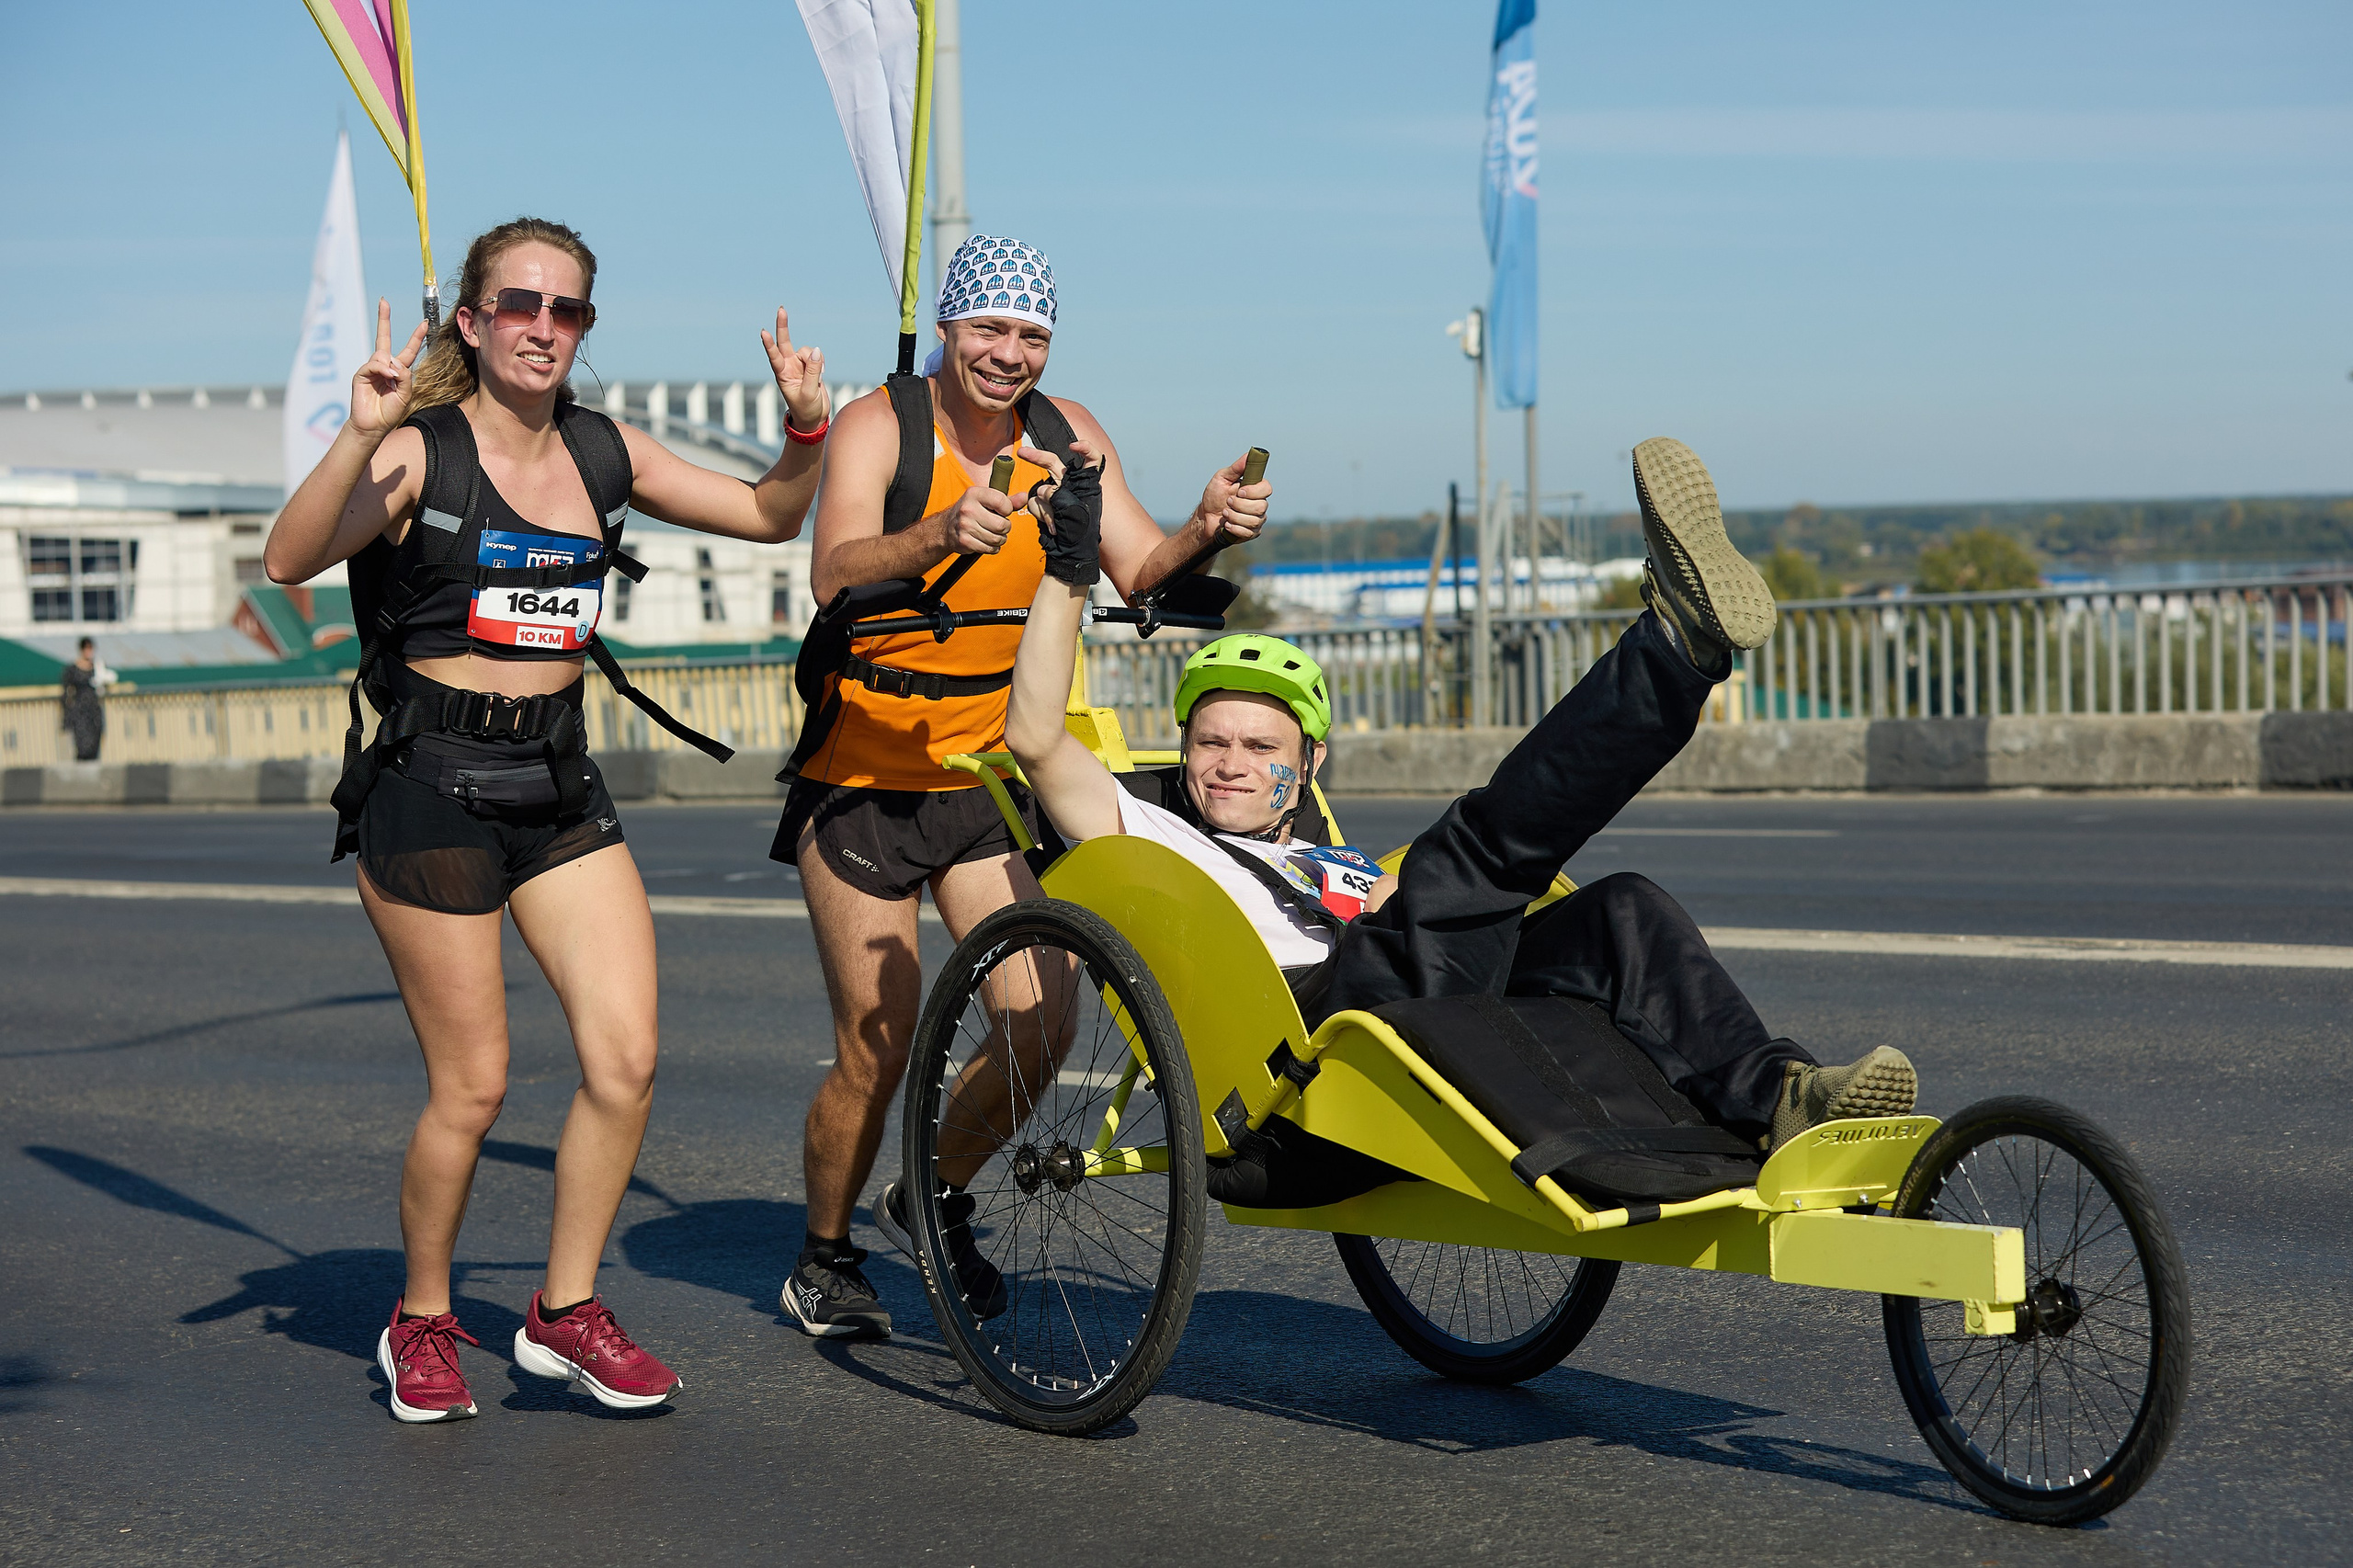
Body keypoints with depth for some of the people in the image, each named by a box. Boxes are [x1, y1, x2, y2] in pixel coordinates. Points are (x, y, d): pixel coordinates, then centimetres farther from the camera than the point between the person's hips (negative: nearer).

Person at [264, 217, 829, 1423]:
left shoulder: (605, 453, 8)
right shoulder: (420, 453, -8)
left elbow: (768, 516, 16)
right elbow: (290, 559, -24)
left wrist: (804, 427, -2)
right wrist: (360, 437, -36)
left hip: (560, 784, 5)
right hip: (431, 782, -5)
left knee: (626, 1061, -5)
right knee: (470, 1088, 0)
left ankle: (565, 1313, 13)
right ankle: (421, 1322, 22)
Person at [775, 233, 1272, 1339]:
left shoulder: (1066, 435, -1)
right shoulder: (879, 426, -15)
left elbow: (1138, 572, -9)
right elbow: (836, 575, -31)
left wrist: (1204, 531, -30)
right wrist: (943, 533, -50)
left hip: (986, 770, 4)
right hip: (863, 774, -4)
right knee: (877, 1051, -5)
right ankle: (823, 1264, 18)